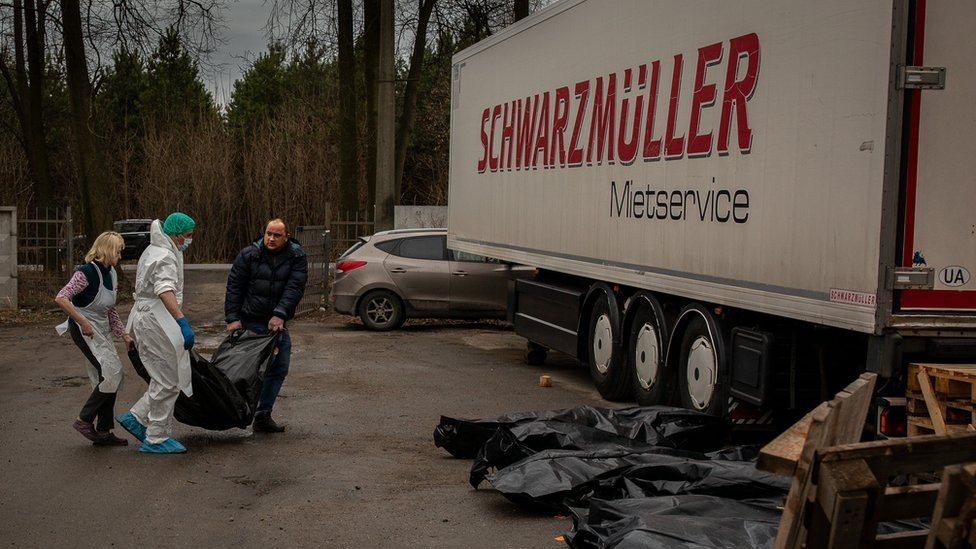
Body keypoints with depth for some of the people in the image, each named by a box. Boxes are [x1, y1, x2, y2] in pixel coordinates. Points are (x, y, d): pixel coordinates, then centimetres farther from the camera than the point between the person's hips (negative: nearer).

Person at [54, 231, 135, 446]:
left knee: (107, 378, 8)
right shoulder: (88, 272, -16)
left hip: (102, 330, 9)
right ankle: (84, 419, -4)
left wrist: (124, 335, 12)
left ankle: (103, 432, 14)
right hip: (85, 330, -9)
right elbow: (61, 298, -24)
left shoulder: (111, 274, 10)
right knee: (111, 372, -16)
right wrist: (82, 322, -24)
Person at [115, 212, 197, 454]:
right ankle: (157, 439, 3)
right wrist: (182, 322, -44)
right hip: (155, 320, -10)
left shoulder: (153, 250, 17)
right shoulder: (165, 257, -17)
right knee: (167, 382, -3)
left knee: (164, 379, 15)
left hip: (145, 317, 10)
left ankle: (137, 417, 15)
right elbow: (165, 291, -34)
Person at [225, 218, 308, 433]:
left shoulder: (296, 257, -1)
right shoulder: (248, 255, -1)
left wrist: (280, 314, -23)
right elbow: (234, 287, 0)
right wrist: (232, 318, -9)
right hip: (250, 321, -3)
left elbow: (294, 288, -11)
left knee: (279, 367, 2)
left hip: (277, 321, 3)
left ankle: (263, 415, 12)